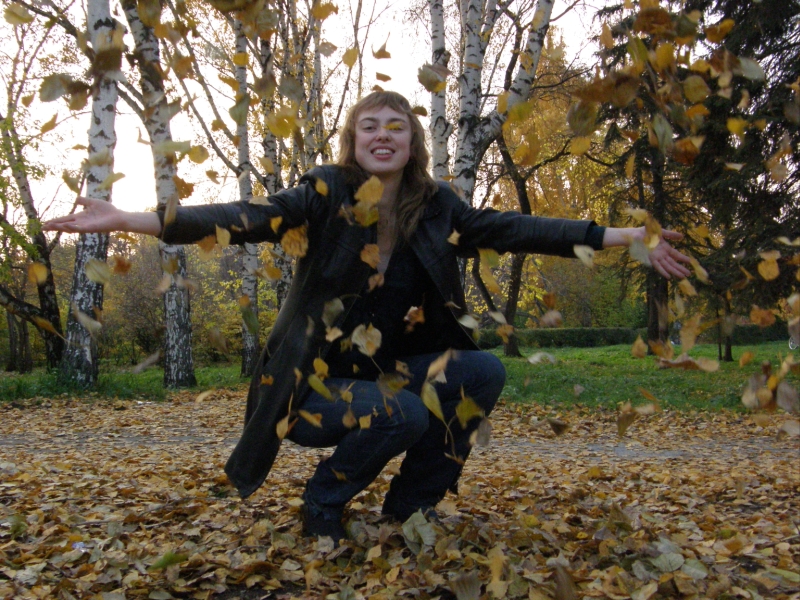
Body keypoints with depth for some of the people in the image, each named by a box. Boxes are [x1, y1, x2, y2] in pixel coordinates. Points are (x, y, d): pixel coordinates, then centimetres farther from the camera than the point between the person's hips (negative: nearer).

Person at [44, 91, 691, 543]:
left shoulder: (435, 205, -1)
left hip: (391, 368, 5)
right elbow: (250, 218, -24)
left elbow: (515, 229, -5)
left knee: (484, 372, -14)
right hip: (318, 378, -5)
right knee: (404, 416, -30)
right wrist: (132, 220, -38)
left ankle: (411, 504, 4)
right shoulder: (326, 193, -12)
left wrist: (626, 237, -9)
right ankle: (324, 502, 1)